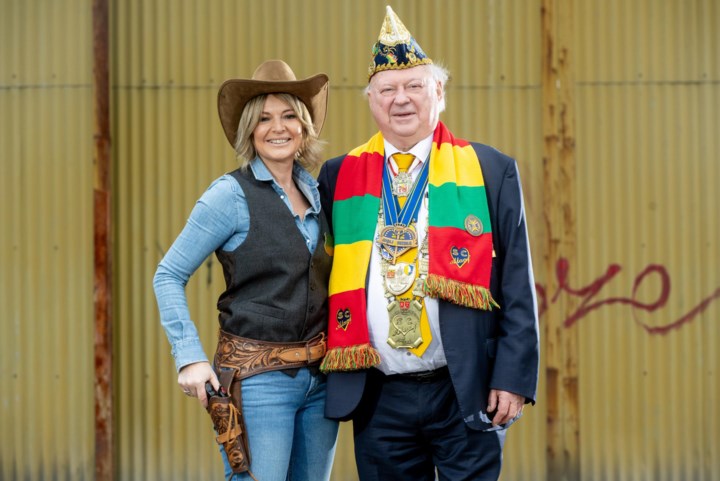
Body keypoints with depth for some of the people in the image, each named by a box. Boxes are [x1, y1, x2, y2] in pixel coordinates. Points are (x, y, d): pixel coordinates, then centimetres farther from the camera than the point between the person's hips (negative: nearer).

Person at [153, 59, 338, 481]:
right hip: (259, 377, -6)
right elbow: (169, 276, -6)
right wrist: (190, 358, -14)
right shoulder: (232, 195, -8)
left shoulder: (315, 191, 9)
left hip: (320, 375, 6)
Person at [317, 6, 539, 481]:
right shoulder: (339, 176, 7)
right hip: (378, 399, 2)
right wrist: (333, 370, 6)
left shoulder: (492, 170, 1)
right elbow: (326, 273, 14)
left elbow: (517, 286, 0)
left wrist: (514, 377, -7)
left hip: (466, 393, -2)